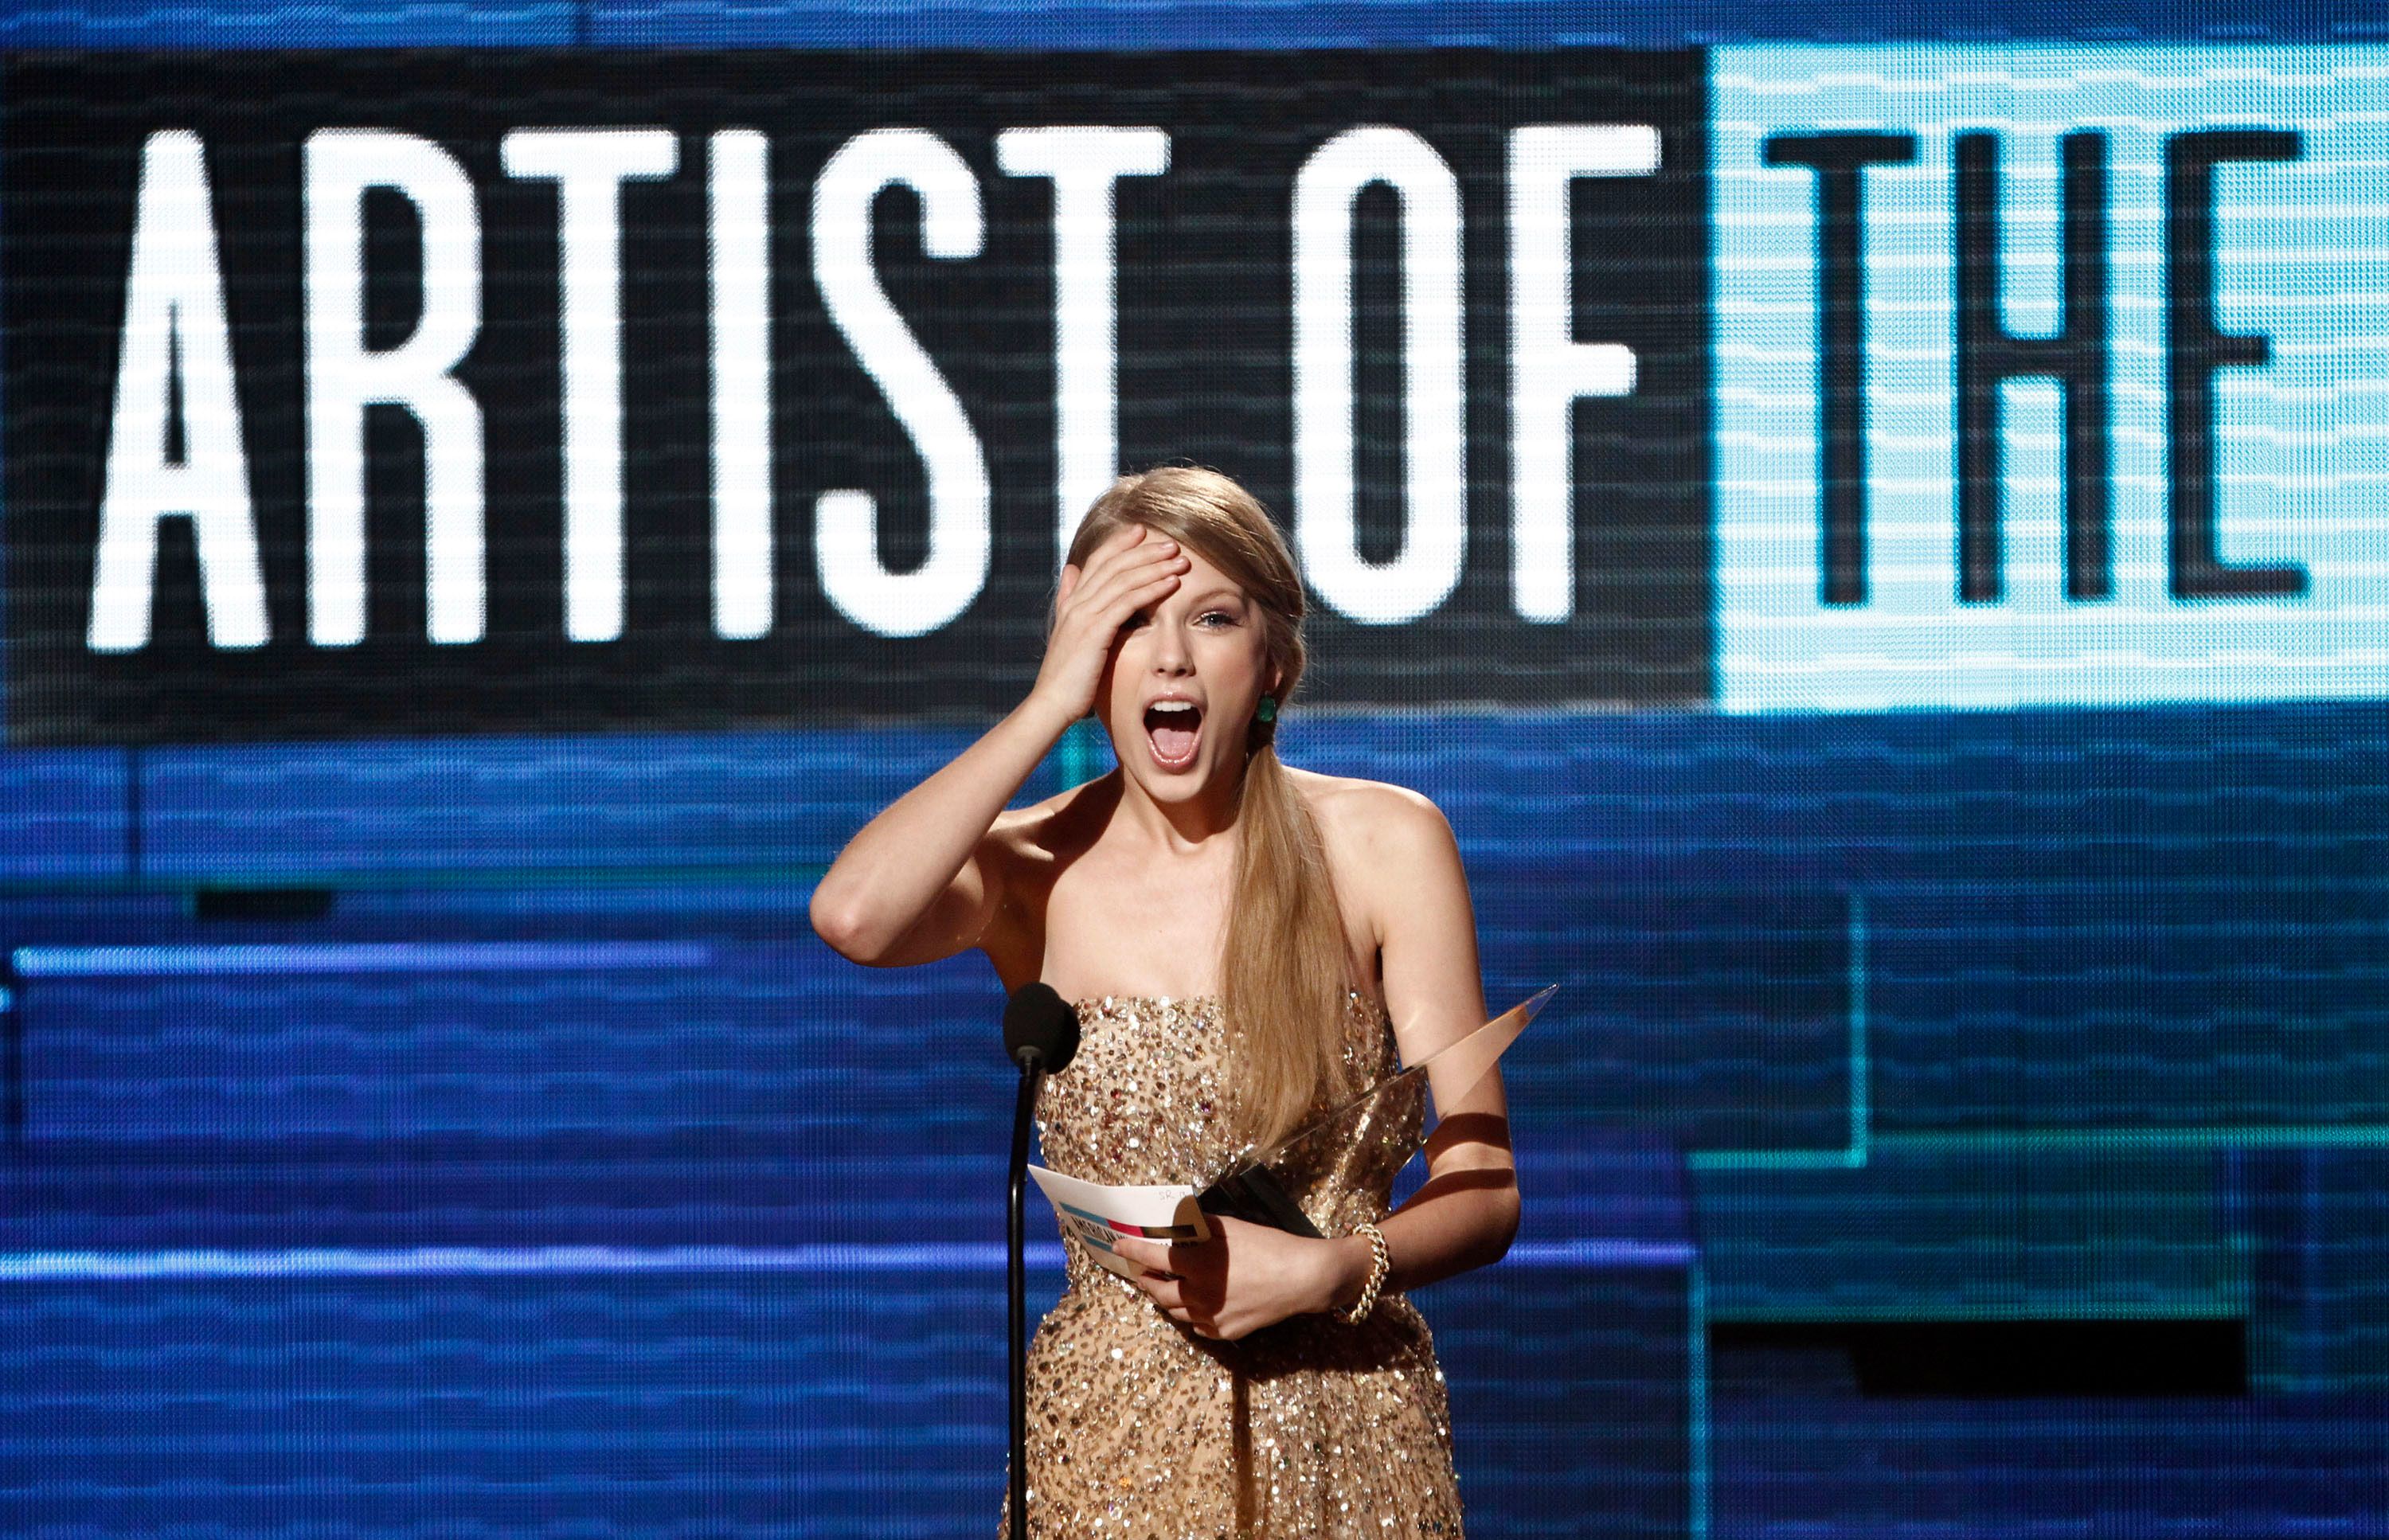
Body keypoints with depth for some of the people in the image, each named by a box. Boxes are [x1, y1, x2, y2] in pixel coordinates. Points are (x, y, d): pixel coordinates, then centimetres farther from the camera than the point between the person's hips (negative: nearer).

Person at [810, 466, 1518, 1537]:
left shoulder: (1385, 845, -3)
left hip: (1347, 1443, 0)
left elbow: (1482, 1191, -4)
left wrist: (1321, 1270, -23)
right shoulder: (1028, 868, -1)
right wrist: (1050, 705, -16)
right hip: (1114, 1443, 0)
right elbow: (854, 916, -25)